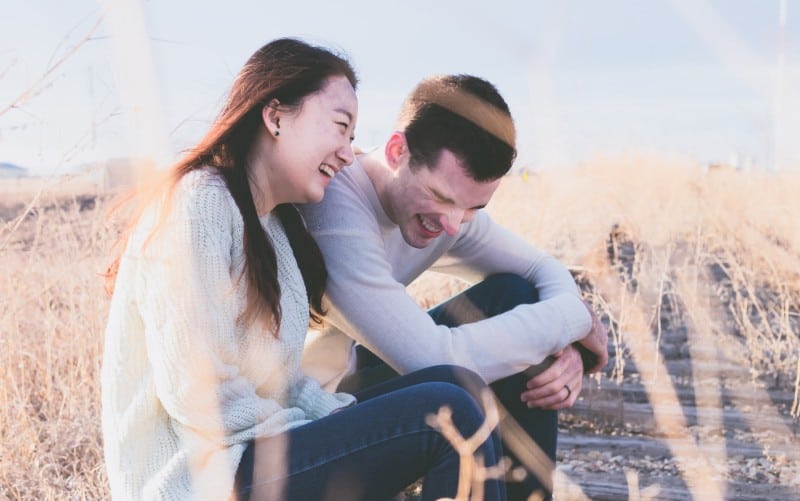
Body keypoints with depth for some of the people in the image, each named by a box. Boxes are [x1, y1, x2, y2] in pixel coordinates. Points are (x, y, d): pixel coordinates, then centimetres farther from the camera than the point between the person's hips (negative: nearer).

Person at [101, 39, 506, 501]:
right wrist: (323, 439, -13)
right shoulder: (199, 204, -15)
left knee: (458, 385, 1)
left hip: (259, 443, 9)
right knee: (448, 414, -18)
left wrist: (350, 424, -5)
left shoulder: (279, 221, 13)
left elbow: (283, 380, 11)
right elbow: (198, 396, -22)